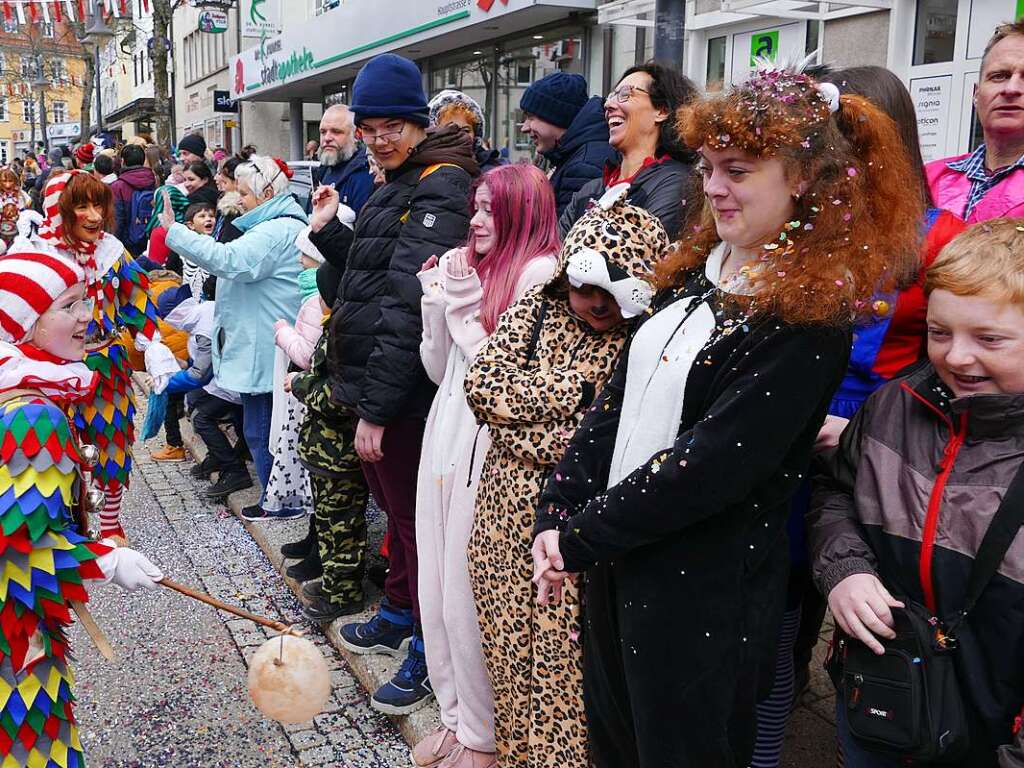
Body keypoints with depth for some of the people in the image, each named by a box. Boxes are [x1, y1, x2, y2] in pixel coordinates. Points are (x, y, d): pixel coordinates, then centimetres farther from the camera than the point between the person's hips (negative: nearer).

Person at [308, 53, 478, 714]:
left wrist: (376, 405, -25)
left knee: (414, 512, 1)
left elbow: (410, 301, -24)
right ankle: (400, 615, 39)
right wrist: (330, 230, 6)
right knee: (396, 504, 21)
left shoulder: (441, 186, -16)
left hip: (404, 391, -10)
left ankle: (430, 647, 16)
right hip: (376, 381, 10)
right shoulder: (401, 184, 15)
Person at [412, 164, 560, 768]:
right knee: (437, 589, 13)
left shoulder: (540, 272, -10)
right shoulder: (465, 267, 12)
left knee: (467, 599, 1)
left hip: (489, 451, -7)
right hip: (445, 439, 7)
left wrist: (463, 315, -11)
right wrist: (436, 307, 2)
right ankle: (456, 715, 31)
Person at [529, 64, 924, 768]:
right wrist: (557, 516, -3)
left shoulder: (810, 312, -17)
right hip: (616, 561, 7)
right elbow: (618, 398, 5)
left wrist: (581, 538, -16)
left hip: (705, 587, -7)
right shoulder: (694, 271, 7)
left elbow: (718, 459, -23)